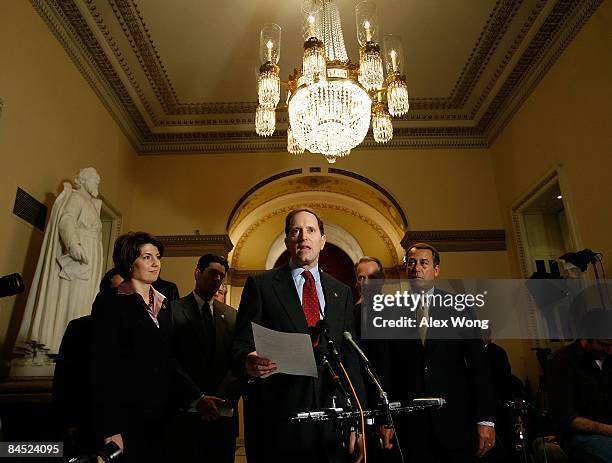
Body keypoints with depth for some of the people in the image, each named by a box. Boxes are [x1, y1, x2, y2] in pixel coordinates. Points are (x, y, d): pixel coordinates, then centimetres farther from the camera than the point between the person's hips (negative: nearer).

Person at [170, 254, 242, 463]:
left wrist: (222, 399, -10)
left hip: (223, 413, 3)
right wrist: (198, 398, -14)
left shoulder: (232, 316, 8)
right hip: (187, 411, -3)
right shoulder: (174, 309, -2)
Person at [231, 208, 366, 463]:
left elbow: (349, 357, 10)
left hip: (331, 417, 3)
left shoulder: (342, 292, 11)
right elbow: (240, 345, -1)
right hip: (277, 417, -2)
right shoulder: (260, 285, 1)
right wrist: (249, 362, -24)